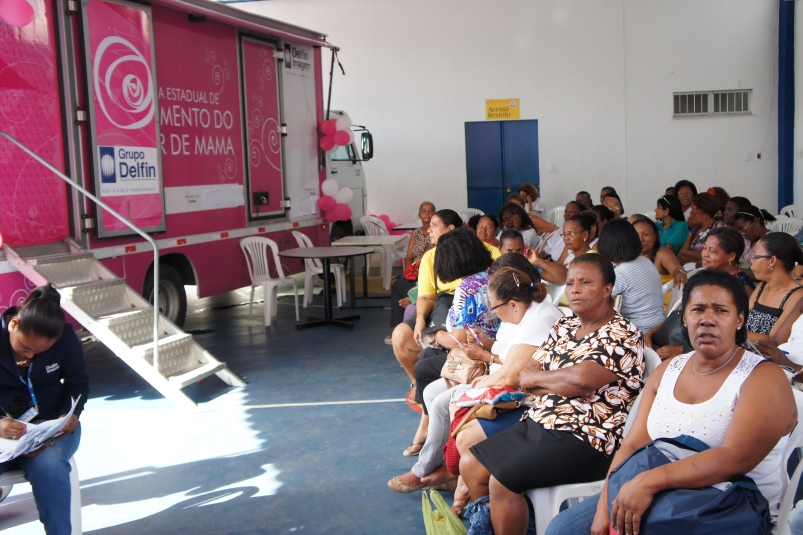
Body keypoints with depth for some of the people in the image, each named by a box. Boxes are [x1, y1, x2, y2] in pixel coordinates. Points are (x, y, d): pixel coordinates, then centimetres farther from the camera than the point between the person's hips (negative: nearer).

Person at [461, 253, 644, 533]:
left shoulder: (623, 335, -11)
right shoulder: (564, 327, 12)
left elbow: (581, 378, -25)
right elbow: (525, 376, 6)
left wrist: (536, 377, -7)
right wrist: (566, 384, -13)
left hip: (585, 441, -8)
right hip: (538, 424, 8)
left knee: (502, 481, -22)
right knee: (470, 465, 5)